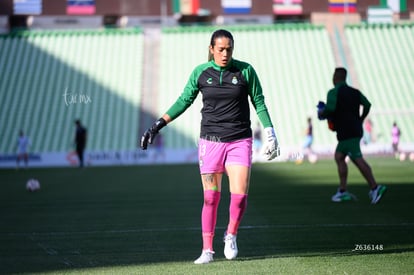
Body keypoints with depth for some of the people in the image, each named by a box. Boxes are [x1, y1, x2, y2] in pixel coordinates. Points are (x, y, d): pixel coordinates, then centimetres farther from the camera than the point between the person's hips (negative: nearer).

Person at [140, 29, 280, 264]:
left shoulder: (245, 70, -2)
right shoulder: (200, 73, 0)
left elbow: (259, 102, 6)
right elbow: (184, 101, 9)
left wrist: (270, 133, 1)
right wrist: (158, 126, 4)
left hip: (240, 141, 0)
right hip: (210, 141, 0)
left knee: (240, 195, -10)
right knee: (211, 198, -1)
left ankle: (231, 236, 18)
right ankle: (207, 250, 9)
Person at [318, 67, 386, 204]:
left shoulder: (334, 92, -7)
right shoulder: (354, 92, 15)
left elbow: (330, 108, -22)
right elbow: (367, 104, 7)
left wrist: (322, 113, -2)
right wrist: (361, 119, 20)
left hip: (346, 132, -9)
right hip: (355, 130, 9)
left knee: (358, 160, -13)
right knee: (339, 157, 14)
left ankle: (375, 188, -20)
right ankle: (342, 191, 11)